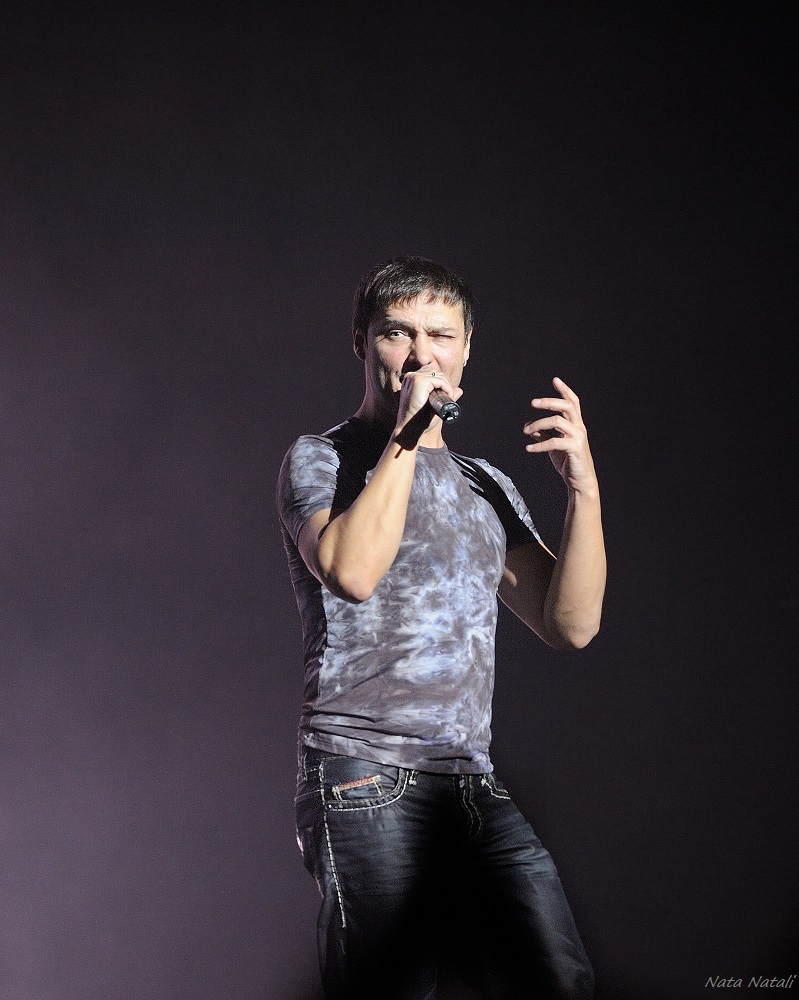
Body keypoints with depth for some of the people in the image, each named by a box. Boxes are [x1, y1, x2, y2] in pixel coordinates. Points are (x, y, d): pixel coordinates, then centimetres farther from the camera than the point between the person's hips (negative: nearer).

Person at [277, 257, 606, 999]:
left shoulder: (486, 487, 22)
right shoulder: (320, 460, 6)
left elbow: (571, 624, 11)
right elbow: (352, 570, -16)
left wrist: (583, 489, 0)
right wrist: (408, 434, -10)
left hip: (474, 785, 5)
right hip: (367, 782, -4)